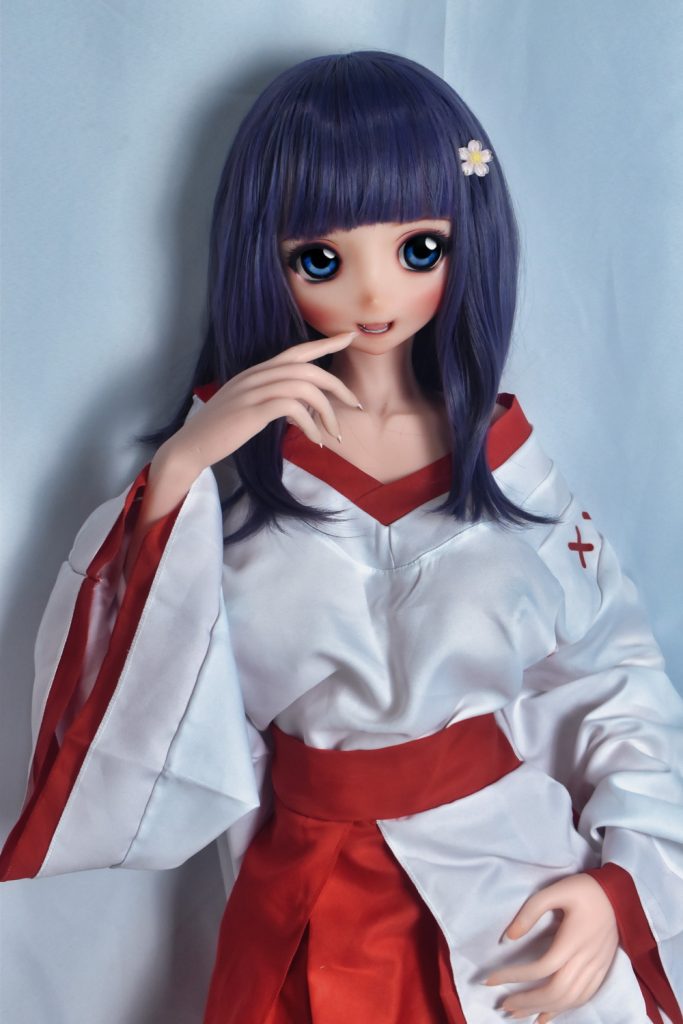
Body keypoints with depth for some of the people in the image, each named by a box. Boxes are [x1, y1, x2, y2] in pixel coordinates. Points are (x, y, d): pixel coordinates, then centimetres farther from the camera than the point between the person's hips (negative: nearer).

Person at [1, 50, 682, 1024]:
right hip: (310, 895, -1)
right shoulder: (224, 450, -3)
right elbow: (118, 679, -11)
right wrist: (178, 471, -21)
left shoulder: (503, 449, 0)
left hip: (525, 862, 1)